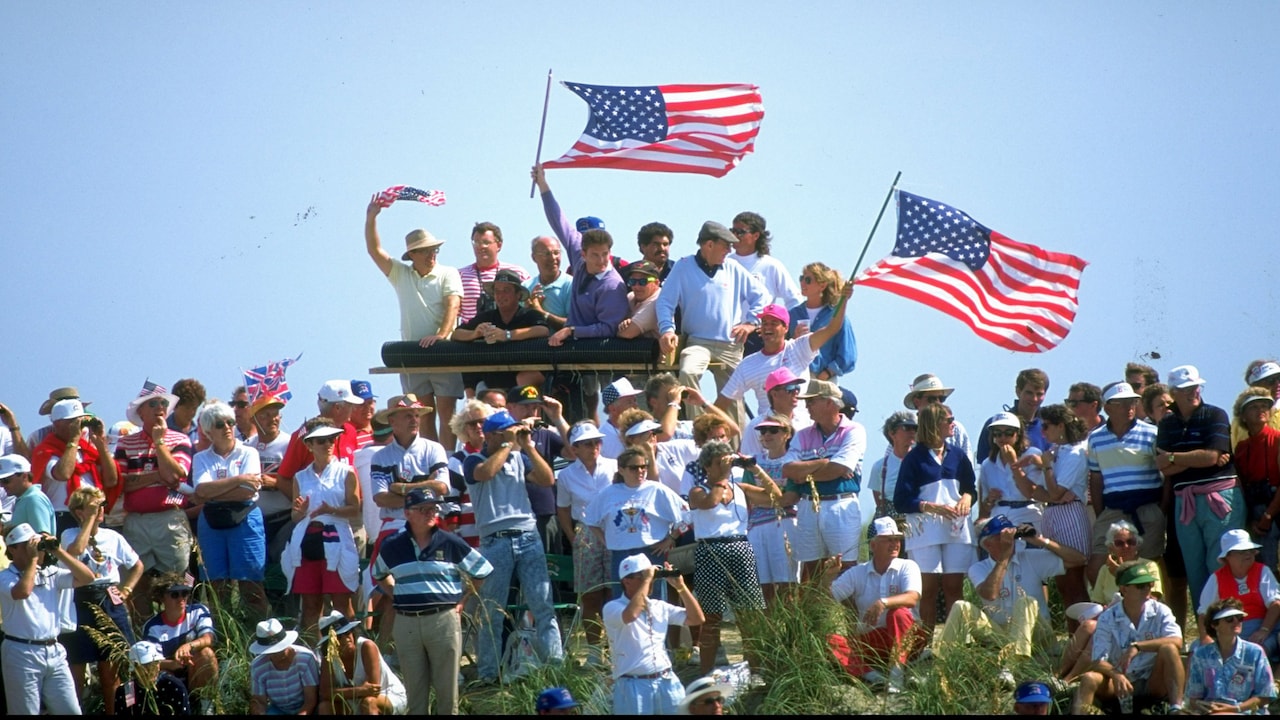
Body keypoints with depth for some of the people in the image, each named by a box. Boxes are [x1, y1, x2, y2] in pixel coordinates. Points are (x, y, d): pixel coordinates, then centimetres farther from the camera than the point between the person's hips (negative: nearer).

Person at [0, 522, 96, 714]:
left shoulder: (51, 573, 13)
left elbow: (87, 578, 5)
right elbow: (22, 591, -25)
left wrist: (59, 551, 1)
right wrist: (32, 559, -12)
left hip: (54, 652, 6)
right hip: (22, 653, -6)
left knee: (71, 711, 5)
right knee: (26, 712, -2)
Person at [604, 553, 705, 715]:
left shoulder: (659, 607, 12)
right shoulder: (613, 608, -5)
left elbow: (696, 618, 11)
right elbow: (630, 615, -28)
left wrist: (680, 586, 0)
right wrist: (646, 580, -19)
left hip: (667, 683, 5)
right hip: (634, 686, -5)